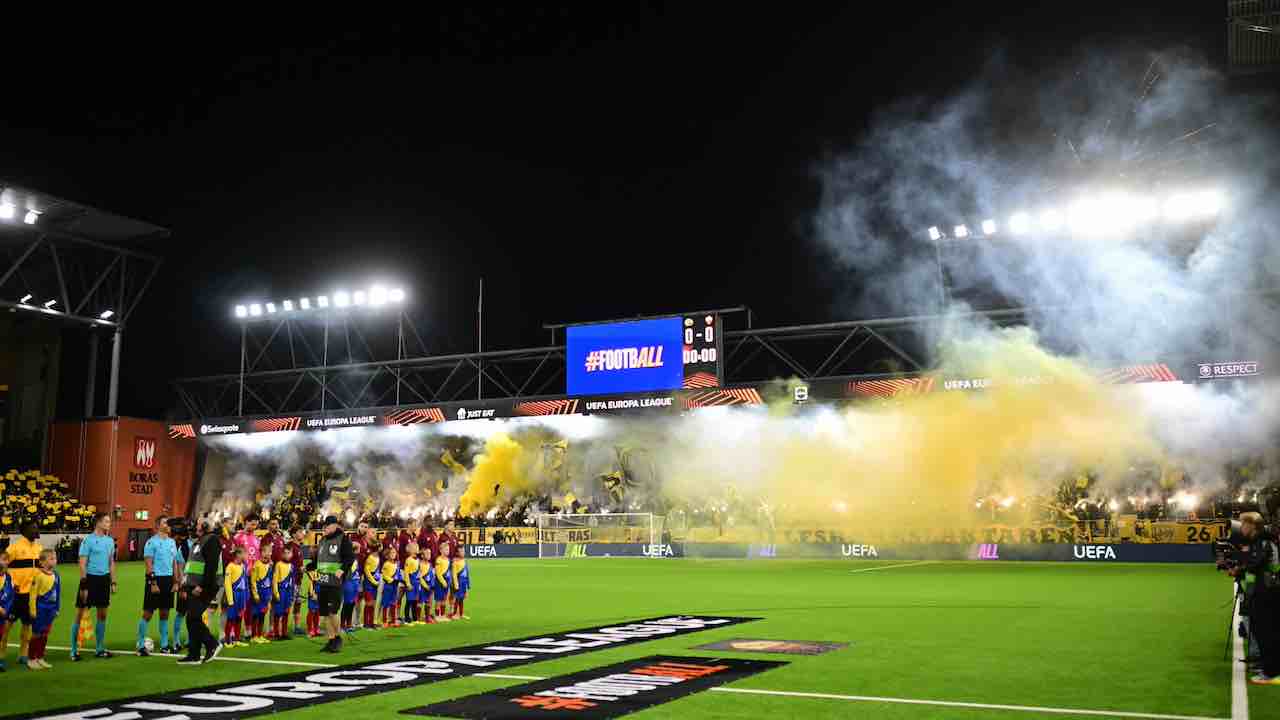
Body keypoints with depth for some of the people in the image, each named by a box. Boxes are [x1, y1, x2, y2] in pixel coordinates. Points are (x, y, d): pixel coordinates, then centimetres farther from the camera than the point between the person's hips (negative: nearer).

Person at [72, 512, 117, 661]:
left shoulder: (110, 540, 9)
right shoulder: (88, 540, -10)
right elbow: (82, 564, -11)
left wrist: (113, 582, 13)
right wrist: (83, 586, -14)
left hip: (104, 579, 6)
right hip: (90, 578, -6)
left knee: (102, 614, 11)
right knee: (80, 614, -2)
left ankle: (99, 649, 20)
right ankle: (74, 650, 6)